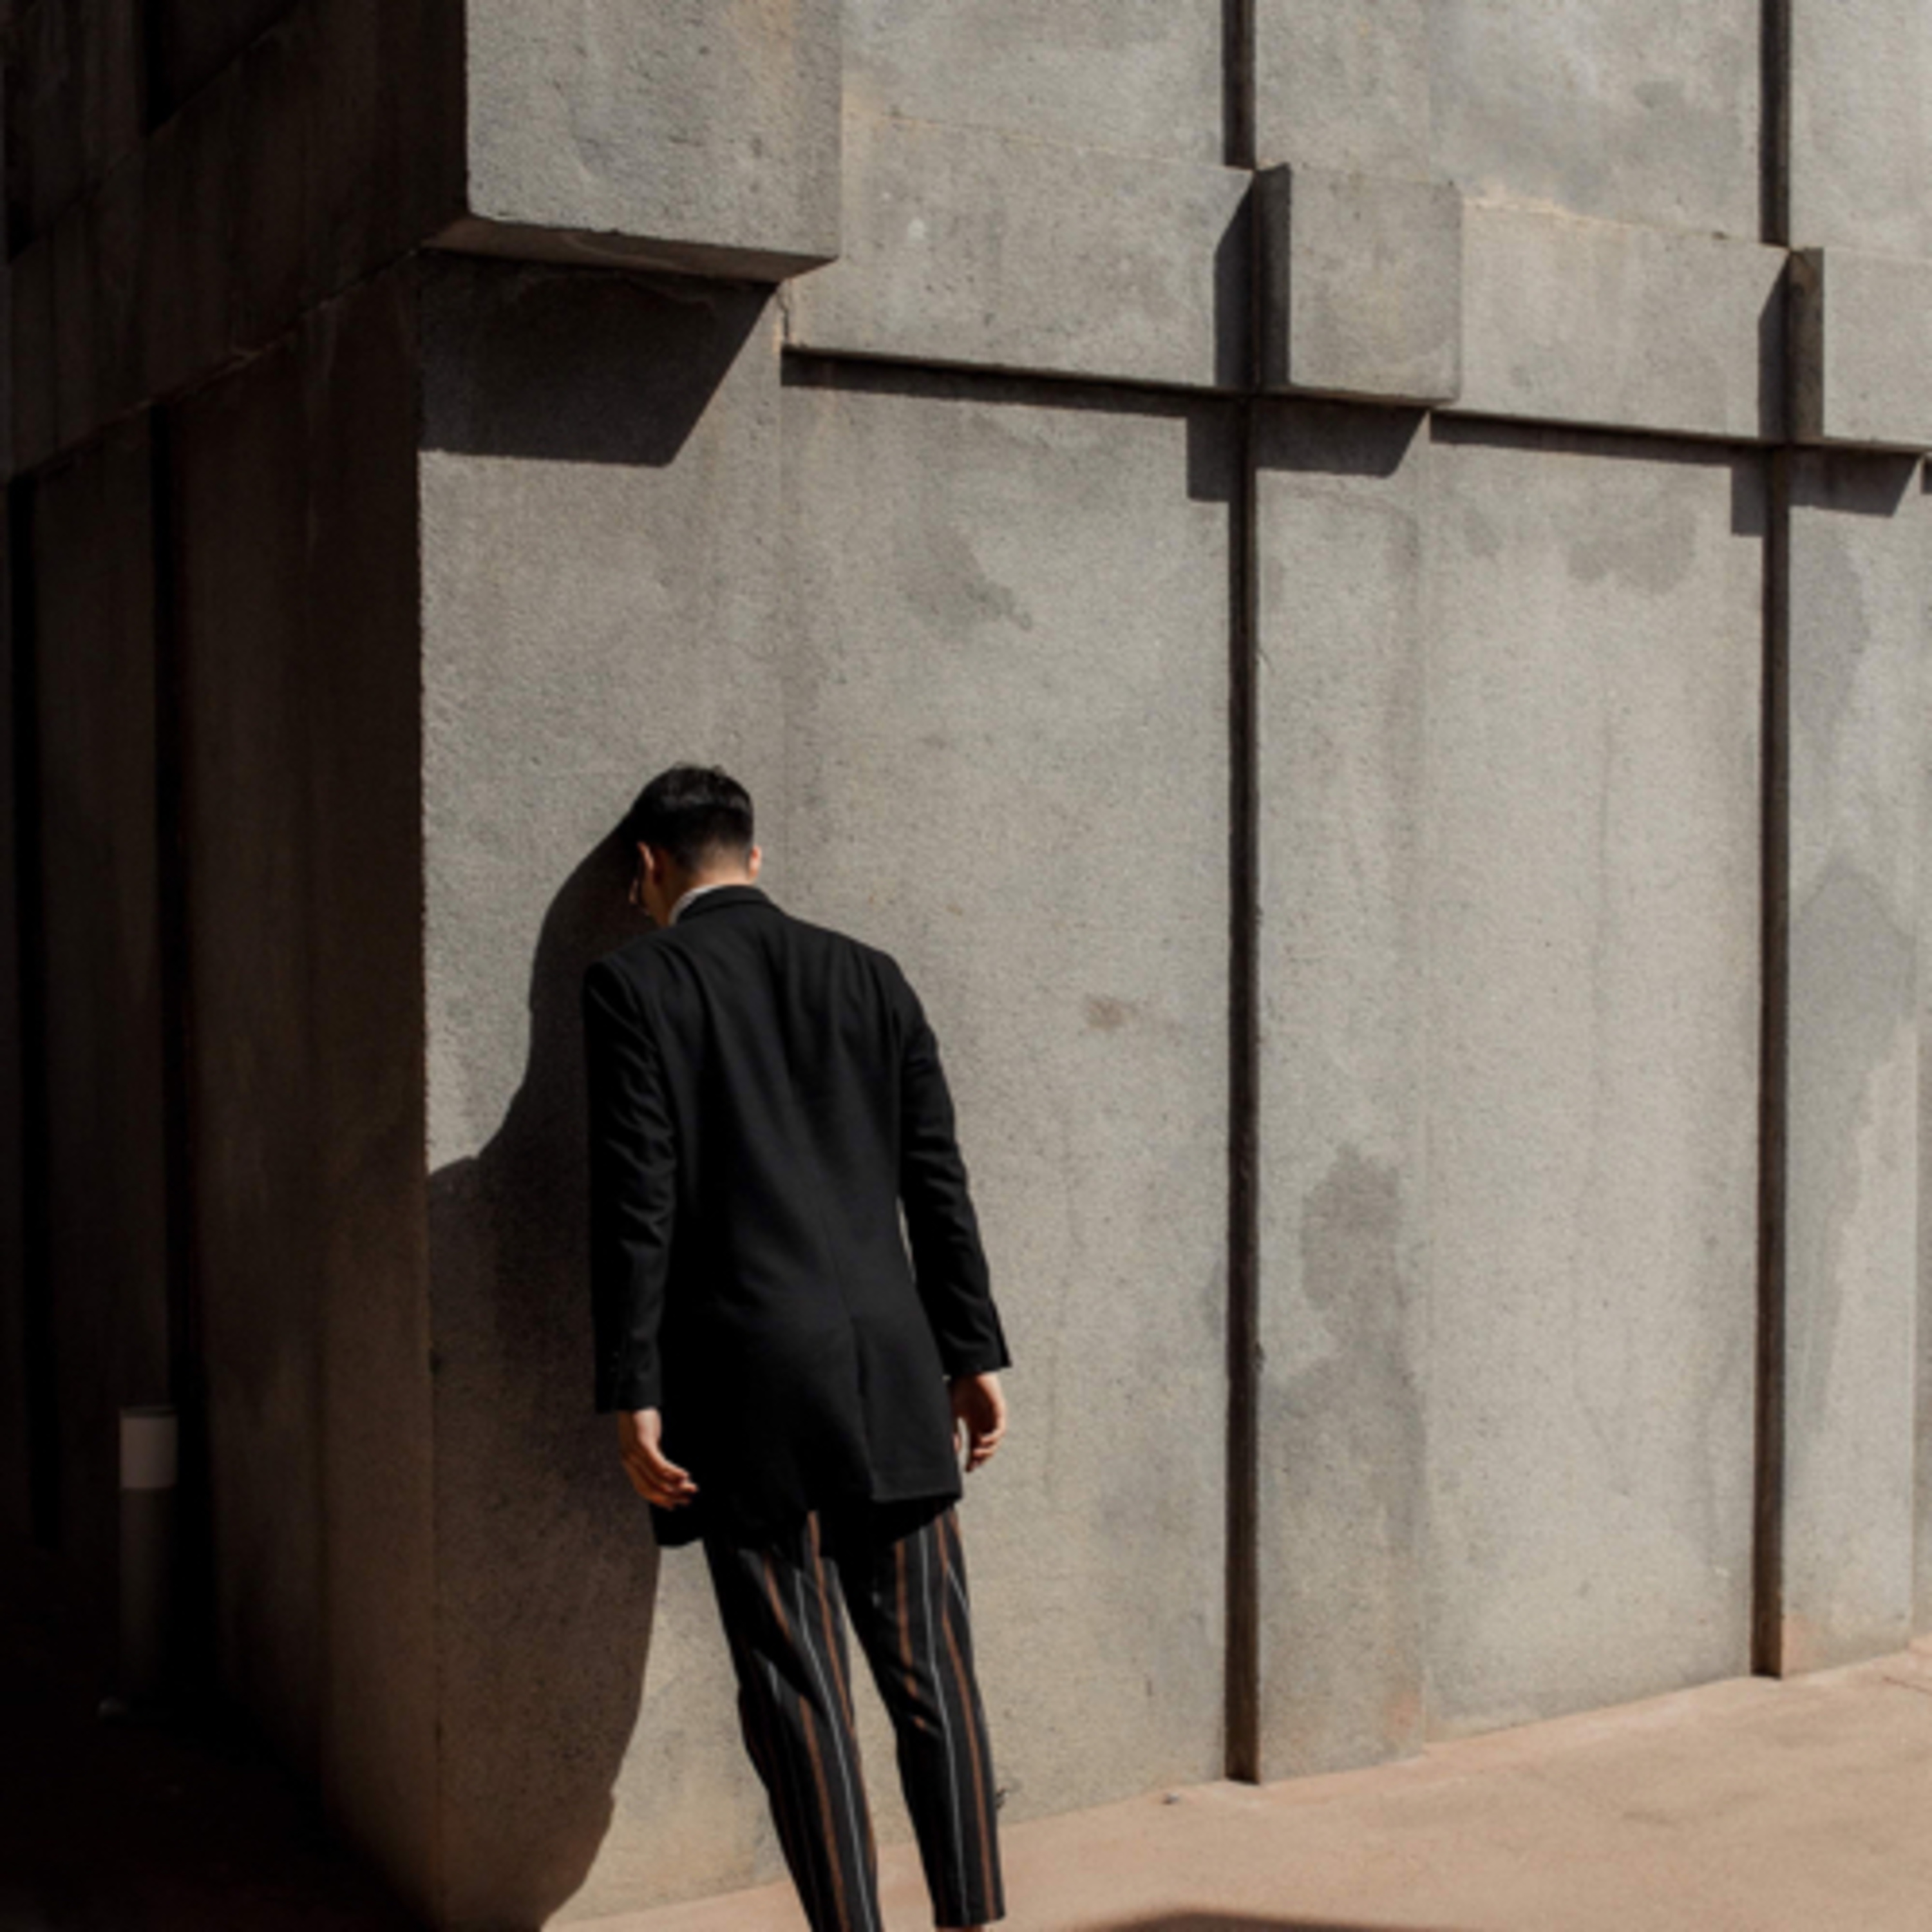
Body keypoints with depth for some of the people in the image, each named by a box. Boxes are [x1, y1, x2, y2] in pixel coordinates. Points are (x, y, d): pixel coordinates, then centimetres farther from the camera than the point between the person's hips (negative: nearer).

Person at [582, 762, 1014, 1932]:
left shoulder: (634, 985, -2)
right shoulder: (871, 977, 9)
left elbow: (637, 1204, -9)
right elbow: (938, 1183, 8)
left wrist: (633, 1395, -6)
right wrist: (974, 1355, 12)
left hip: (746, 1393, -3)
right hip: (894, 1377, 4)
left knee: (796, 1689, 3)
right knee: (932, 1671, 10)